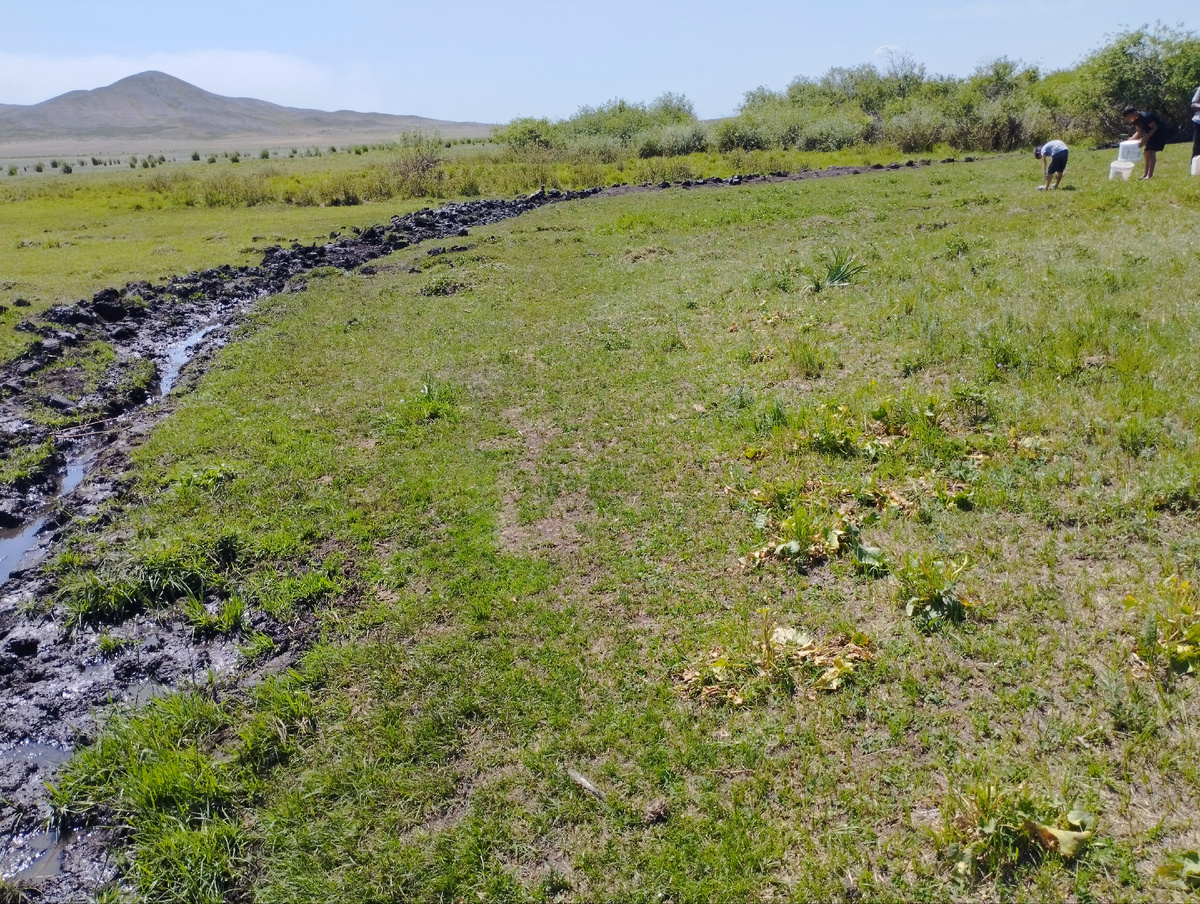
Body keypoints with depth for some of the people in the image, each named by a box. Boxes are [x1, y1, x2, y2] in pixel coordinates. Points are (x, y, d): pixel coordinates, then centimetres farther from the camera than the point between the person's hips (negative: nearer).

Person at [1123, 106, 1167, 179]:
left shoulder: (1144, 117, -29)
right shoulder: (1135, 120, -2)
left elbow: (1155, 127, -25)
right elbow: (1139, 132, 8)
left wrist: (1144, 139, -29)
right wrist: (1130, 140, -4)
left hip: (1160, 131, -9)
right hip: (1152, 132, 9)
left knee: (1151, 152, -16)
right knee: (1147, 152, 10)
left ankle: (1150, 175, -18)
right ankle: (1146, 174, 16)